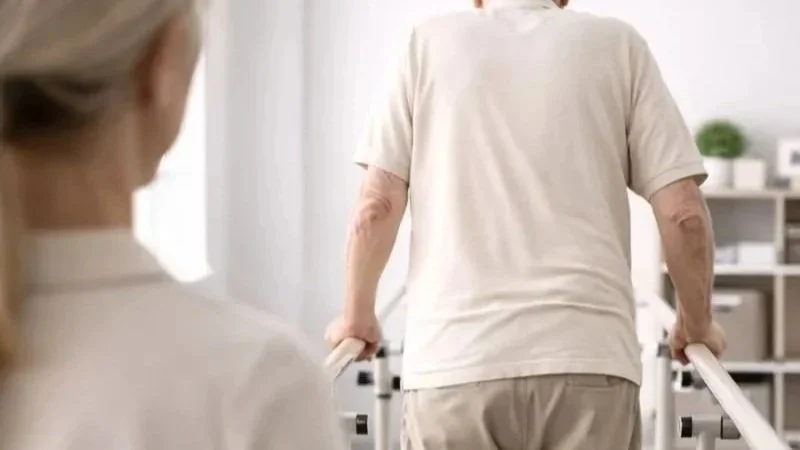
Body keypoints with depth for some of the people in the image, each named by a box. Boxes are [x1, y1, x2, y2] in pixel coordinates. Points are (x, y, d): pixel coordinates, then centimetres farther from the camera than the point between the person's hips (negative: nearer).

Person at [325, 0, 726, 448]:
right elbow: (683, 213, 4)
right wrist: (696, 323, 19)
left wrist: (358, 315, 20)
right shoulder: (616, 42, 10)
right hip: (587, 357, 0)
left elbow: (377, 206, 5)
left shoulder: (432, 41, 11)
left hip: (454, 360, 1)